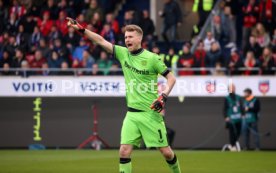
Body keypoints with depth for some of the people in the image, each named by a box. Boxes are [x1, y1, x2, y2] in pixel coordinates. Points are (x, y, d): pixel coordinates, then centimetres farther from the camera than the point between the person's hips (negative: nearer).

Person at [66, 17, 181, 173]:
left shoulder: (152, 58, -7)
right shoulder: (123, 54, 5)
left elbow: (171, 78, -2)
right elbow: (102, 41, 4)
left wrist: (164, 97, -15)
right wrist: (81, 29, -4)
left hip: (151, 113, -4)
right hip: (132, 113, 4)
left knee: (166, 152, 1)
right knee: (124, 151, -9)